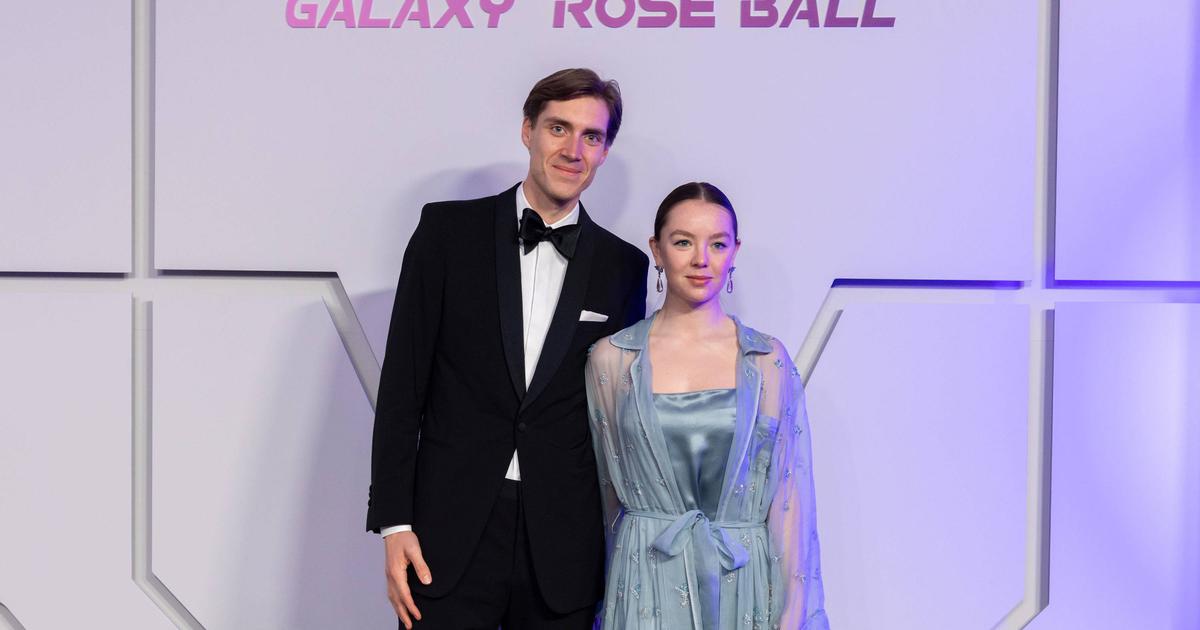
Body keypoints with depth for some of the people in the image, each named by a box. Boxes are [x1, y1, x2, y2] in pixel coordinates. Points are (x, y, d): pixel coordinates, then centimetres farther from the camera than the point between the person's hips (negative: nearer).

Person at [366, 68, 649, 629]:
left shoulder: (623, 266, 6)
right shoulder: (448, 230, 2)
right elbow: (402, 381, 0)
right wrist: (394, 522, -5)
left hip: (565, 550, 2)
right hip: (451, 534, -1)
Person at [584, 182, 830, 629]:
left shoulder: (769, 361, 0)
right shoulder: (610, 358, -1)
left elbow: (789, 495, -2)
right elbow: (608, 489, 9)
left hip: (745, 584, 1)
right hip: (648, 587, 0)